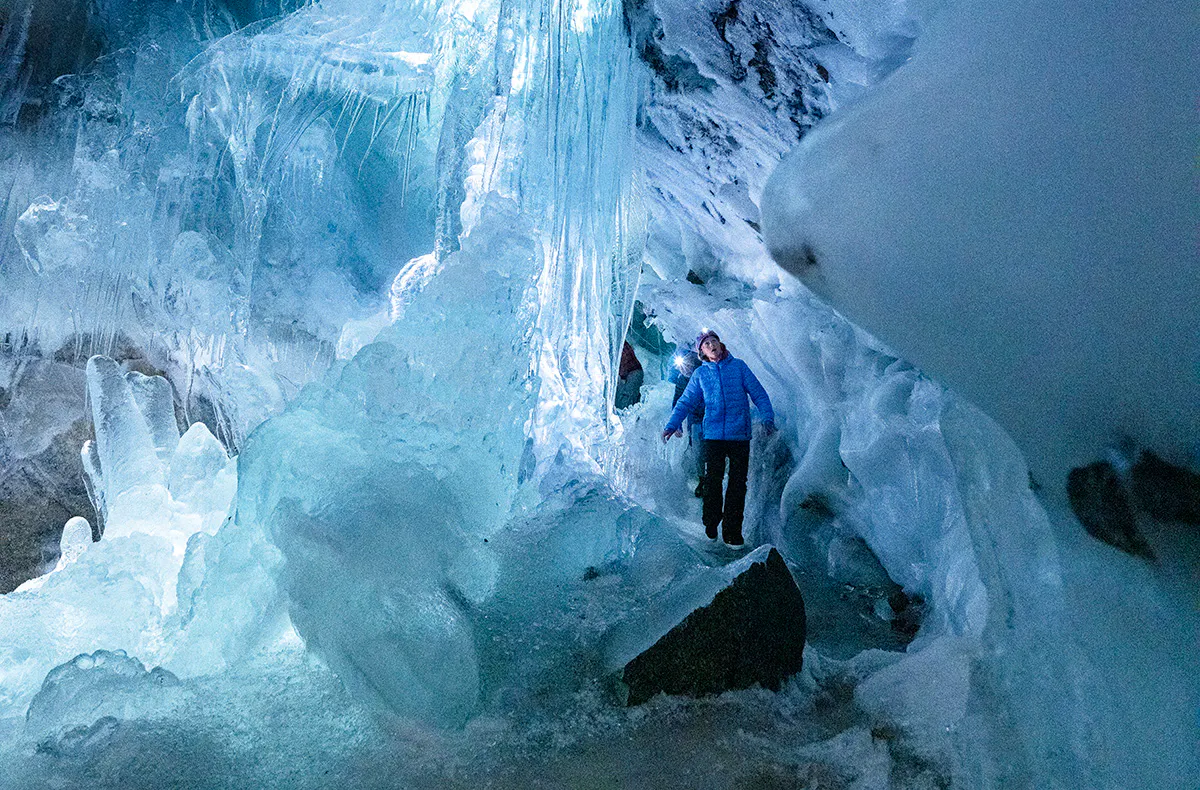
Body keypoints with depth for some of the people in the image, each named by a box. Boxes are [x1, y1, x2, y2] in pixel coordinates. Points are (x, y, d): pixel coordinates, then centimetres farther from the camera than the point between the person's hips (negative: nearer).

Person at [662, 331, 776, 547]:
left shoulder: (739, 366, 7)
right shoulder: (700, 374, 11)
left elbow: (758, 394, 6)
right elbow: (686, 402, 10)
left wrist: (767, 418, -8)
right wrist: (673, 424, -4)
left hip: (740, 434, 0)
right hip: (713, 435, 0)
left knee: (737, 484, 1)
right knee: (712, 481, -1)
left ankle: (732, 532, 9)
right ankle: (711, 524, 18)